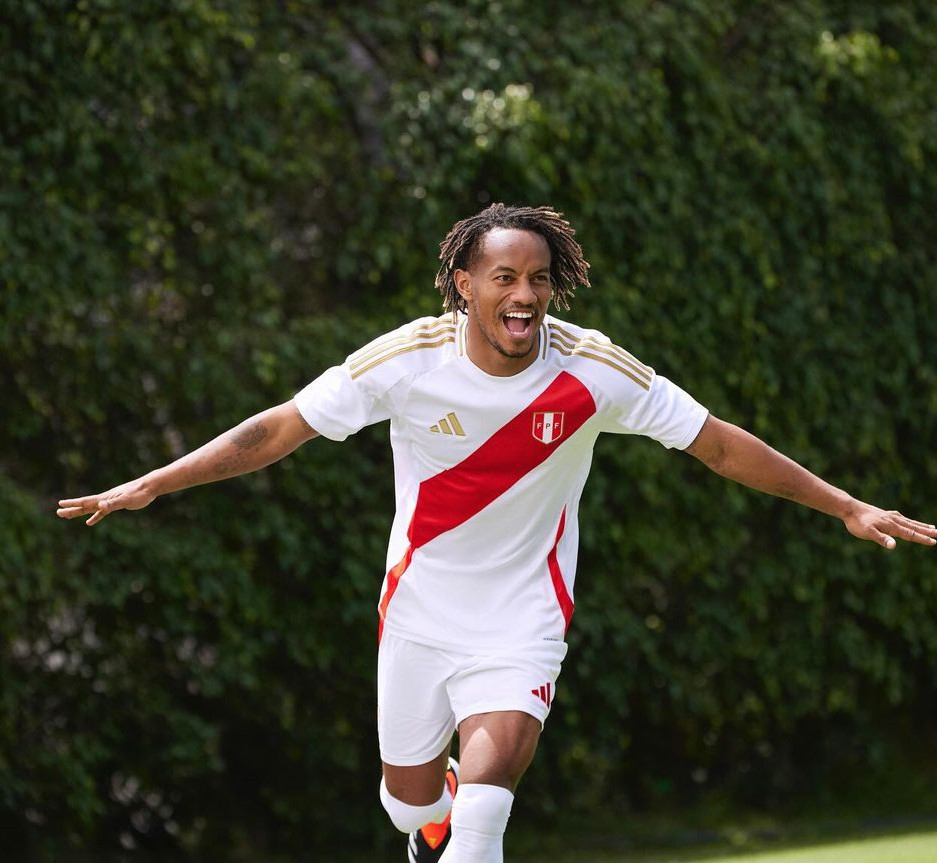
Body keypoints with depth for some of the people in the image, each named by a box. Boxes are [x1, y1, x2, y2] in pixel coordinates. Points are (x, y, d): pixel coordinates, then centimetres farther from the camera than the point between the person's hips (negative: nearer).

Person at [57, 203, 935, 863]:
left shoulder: (595, 372, -15)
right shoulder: (407, 360, -15)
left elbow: (718, 445, -6)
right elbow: (279, 429, -8)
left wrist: (848, 507, -6)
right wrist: (147, 486, -12)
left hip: (522, 626, -2)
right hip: (419, 614, 2)